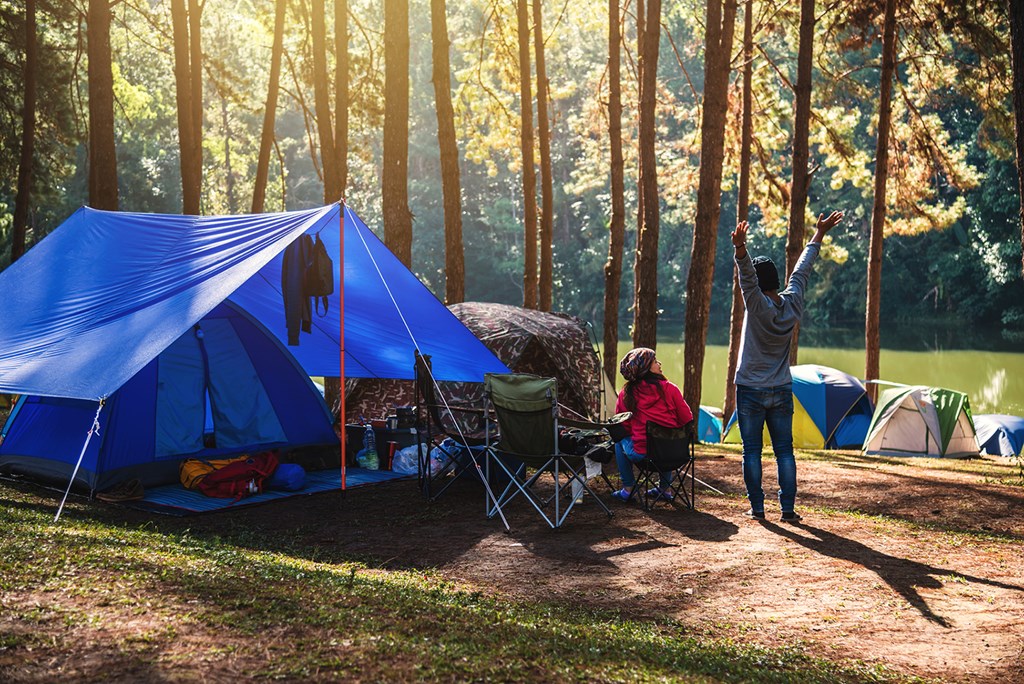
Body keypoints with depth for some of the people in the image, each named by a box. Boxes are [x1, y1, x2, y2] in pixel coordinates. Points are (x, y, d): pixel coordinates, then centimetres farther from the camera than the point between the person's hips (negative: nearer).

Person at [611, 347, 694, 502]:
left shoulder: (625, 394, -2)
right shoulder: (669, 389, -5)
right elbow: (687, 419, 0)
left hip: (641, 454, -1)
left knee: (620, 440, 30)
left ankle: (627, 489, 27)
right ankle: (666, 488, 41)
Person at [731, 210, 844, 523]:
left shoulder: (757, 305, -14)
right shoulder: (792, 303, -2)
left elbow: (747, 277, -32)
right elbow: (801, 270, 10)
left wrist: (740, 249, -48)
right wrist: (819, 234, 22)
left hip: (751, 391, -4)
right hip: (782, 391, 4)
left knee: (752, 451, 3)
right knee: (784, 451, 6)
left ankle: (757, 506, 4)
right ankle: (788, 508, 5)